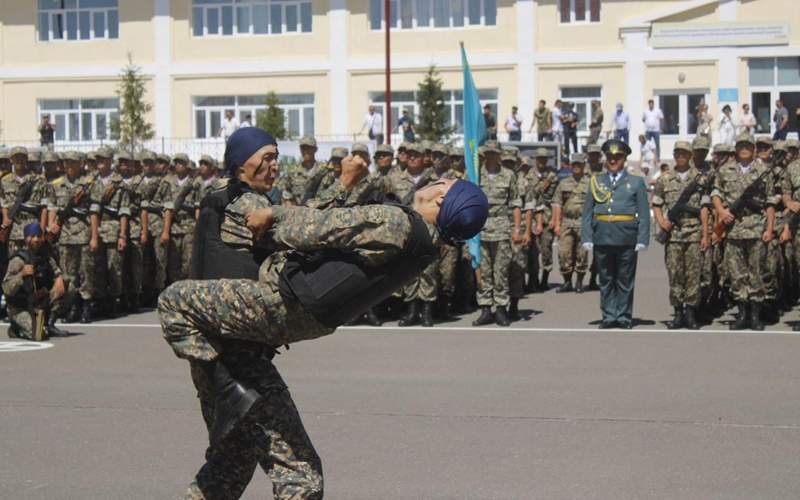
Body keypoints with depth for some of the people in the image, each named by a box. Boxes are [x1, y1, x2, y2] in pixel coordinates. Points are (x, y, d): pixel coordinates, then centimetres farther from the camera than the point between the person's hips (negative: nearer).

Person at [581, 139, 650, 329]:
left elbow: (644, 214, 3)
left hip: (626, 238, -2)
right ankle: (609, 316, 12)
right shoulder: (596, 182, 11)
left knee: (625, 280, 3)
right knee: (606, 279, 6)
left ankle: (624, 317, 10)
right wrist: (587, 238, 0)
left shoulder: (636, 182, 7)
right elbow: (587, 212, 9)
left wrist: (642, 240, -6)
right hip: (602, 237, 2)